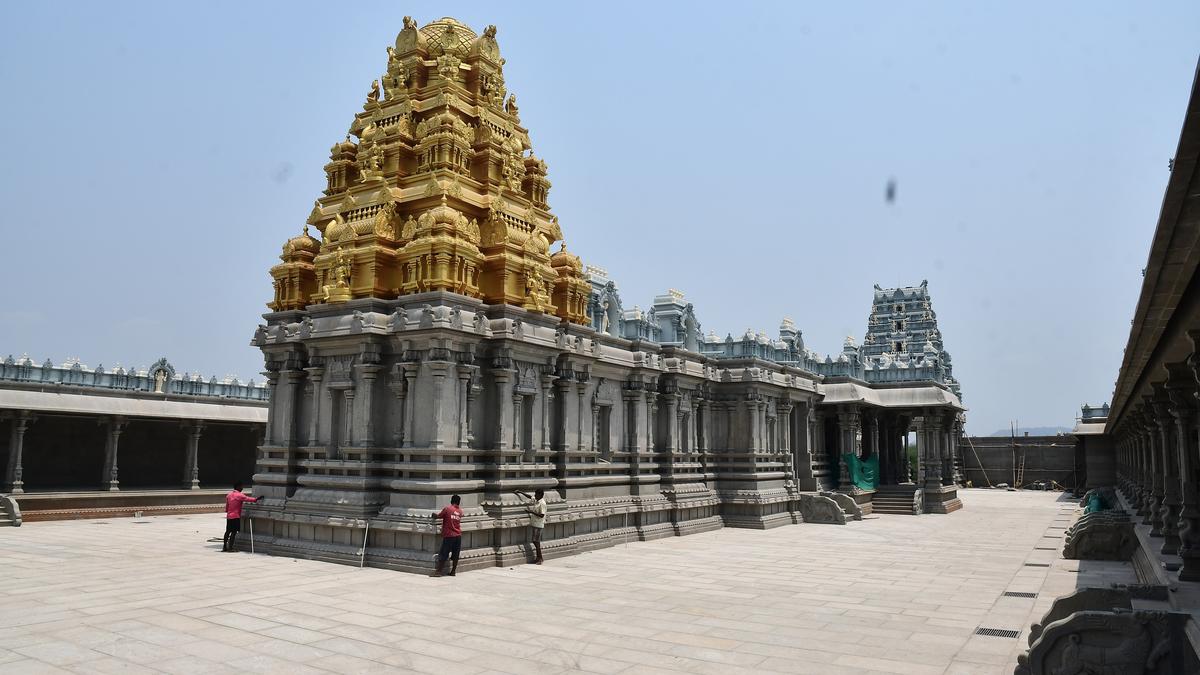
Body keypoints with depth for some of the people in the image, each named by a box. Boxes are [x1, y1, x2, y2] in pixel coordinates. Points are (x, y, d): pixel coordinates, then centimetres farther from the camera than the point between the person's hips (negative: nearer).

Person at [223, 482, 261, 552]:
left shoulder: (228, 495, 11)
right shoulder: (239, 495, -12)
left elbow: (226, 506, 16)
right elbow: (248, 499, -14)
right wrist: (256, 499, -4)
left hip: (229, 516, 8)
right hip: (236, 516, -8)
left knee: (228, 531, 13)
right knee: (234, 532, -4)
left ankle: (224, 547, 16)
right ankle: (230, 548, -6)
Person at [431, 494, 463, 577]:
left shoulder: (447, 509, -7)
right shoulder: (460, 511, 8)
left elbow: (437, 516, -4)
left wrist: (432, 515, 17)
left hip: (449, 536, -4)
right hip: (458, 536, 4)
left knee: (443, 555, 0)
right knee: (455, 555, 9)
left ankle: (438, 571, -1)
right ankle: (453, 571, 12)